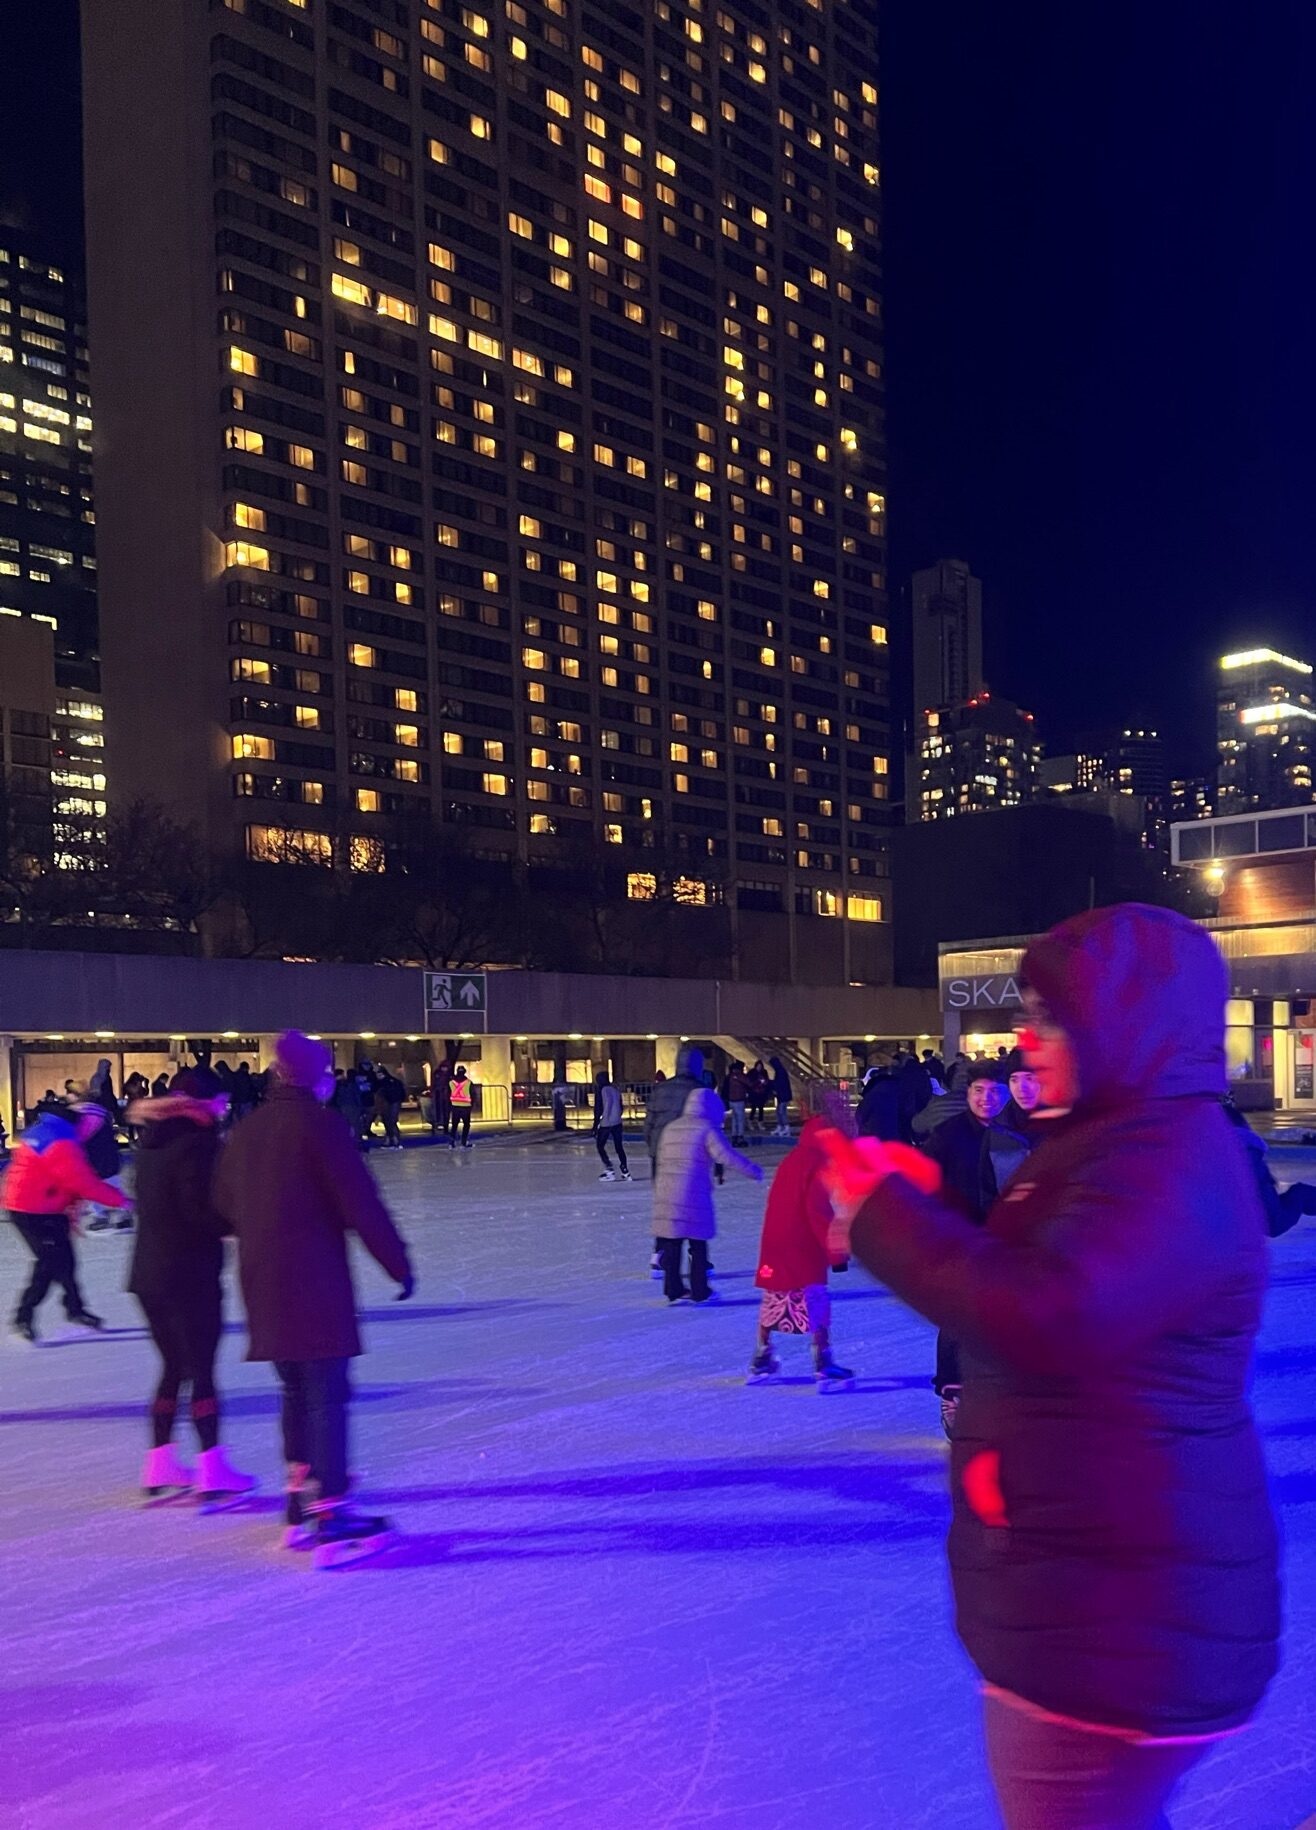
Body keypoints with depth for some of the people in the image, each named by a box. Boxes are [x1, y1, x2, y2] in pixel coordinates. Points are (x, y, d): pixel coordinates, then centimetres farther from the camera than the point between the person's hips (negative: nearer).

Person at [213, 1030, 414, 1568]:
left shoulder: (246, 1131, 12)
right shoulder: (318, 1123, -11)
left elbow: (225, 1205, 19)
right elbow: (361, 1203, -14)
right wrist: (398, 1262, -6)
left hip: (262, 1282, 8)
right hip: (314, 1280, -8)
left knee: (297, 1393, 18)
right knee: (327, 1396, -5)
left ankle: (301, 1506, 26)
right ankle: (329, 1517, -5)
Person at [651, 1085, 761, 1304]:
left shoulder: (670, 1128, 16)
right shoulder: (707, 1129, -3)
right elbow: (726, 1156, -11)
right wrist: (754, 1171, -4)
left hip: (665, 1192, 6)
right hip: (693, 1193, -6)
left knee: (672, 1244, 9)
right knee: (698, 1244, 5)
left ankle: (674, 1289, 13)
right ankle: (700, 1291, 10)